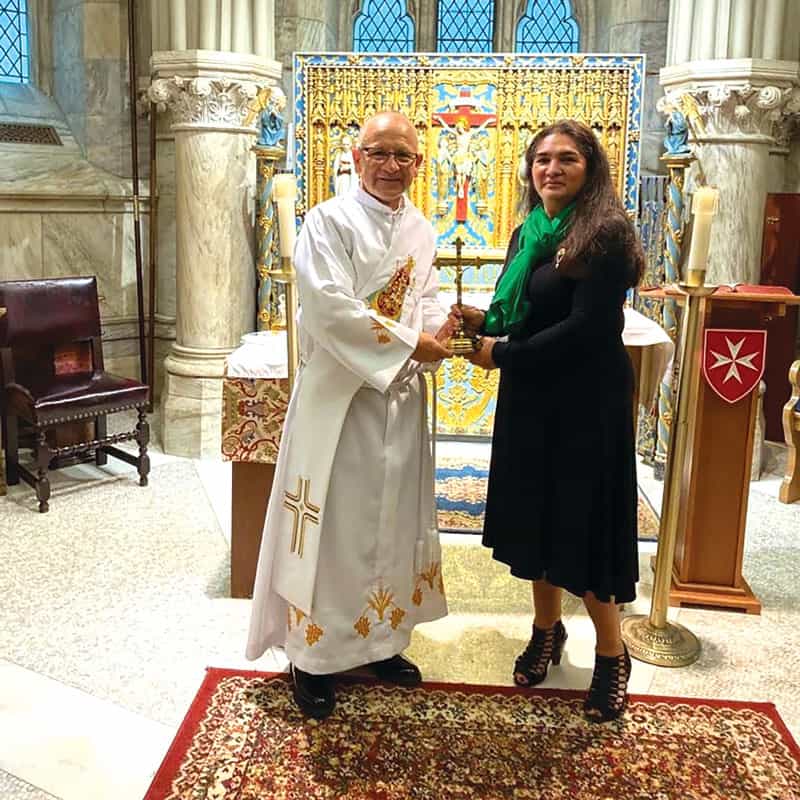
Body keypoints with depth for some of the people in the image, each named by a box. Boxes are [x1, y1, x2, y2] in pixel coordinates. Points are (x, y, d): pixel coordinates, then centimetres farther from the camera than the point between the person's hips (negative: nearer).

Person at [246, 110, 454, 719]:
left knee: (393, 517, 13)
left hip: (400, 395, 6)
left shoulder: (422, 232, 11)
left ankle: (380, 637, 30)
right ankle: (315, 653, 16)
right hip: (338, 395, -6)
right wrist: (410, 343, -19)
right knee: (333, 521, 0)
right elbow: (330, 306, -19)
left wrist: (438, 330, -6)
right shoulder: (329, 222, -9)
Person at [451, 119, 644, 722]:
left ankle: (612, 655, 20)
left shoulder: (605, 233, -13)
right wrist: (482, 320, -5)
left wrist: (503, 353, -15)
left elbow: (586, 327, -20)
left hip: (587, 400, -7)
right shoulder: (528, 234, 10)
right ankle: (547, 631, 33)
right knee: (535, 513, 13)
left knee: (583, 519, 1)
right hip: (530, 399, 7)